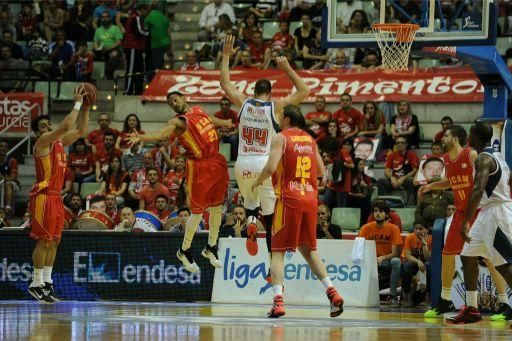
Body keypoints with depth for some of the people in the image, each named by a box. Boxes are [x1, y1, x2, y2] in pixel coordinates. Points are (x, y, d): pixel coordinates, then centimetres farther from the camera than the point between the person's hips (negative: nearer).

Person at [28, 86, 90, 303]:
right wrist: (77, 103, -16)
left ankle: (46, 282, 13)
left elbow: (80, 131, 20)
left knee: (53, 241, 9)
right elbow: (66, 126, -23)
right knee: (44, 241, -8)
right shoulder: (43, 141, -10)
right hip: (44, 196, -9)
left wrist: (86, 108, 9)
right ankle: (37, 284, -5)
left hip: (56, 196, 9)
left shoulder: (59, 142, 15)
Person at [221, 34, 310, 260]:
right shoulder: (276, 107, -3)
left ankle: (250, 221, -5)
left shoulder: (244, 103, 4)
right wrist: (287, 69, 4)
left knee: (250, 200, 30)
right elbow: (304, 91, 3)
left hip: (242, 164, 2)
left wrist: (226, 55, 23)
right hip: (265, 165, -2)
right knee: (271, 218, 3)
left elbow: (225, 83, 18)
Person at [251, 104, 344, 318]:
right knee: (308, 249, 19)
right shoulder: (310, 140, 14)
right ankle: (332, 293, 8)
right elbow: (321, 171, 18)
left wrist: (258, 181, 1)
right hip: (310, 198, 5)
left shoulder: (281, 138, -4)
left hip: (289, 199, -5)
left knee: (278, 251, -1)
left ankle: (278, 301, -14)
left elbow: (271, 167, -17)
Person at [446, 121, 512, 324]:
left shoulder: (484, 159, -15)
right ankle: (471, 309, 17)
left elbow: (478, 189, -28)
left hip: (495, 213, -10)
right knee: (468, 257, 14)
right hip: (487, 214, 10)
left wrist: (466, 221, -32)